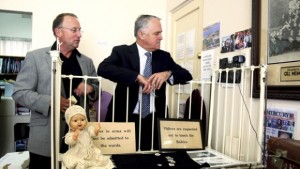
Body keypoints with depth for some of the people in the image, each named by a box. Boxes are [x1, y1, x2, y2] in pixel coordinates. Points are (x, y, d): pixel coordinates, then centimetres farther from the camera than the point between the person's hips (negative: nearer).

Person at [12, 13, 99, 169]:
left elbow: (97, 87, 15)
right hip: (45, 137, -3)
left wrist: (90, 88, -8)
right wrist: (51, 102, -20)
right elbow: (19, 93, -5)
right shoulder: (35, 57, -2)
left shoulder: (86, 61, 10)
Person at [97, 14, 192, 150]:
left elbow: (187, 76, 6)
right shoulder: (122, 52, -3)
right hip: (126, 119, -3)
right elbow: (103, 68, -20)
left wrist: (167, 74, -16)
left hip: (154, 121, 4)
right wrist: (138, 77, -28)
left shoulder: (164, 56, 9)